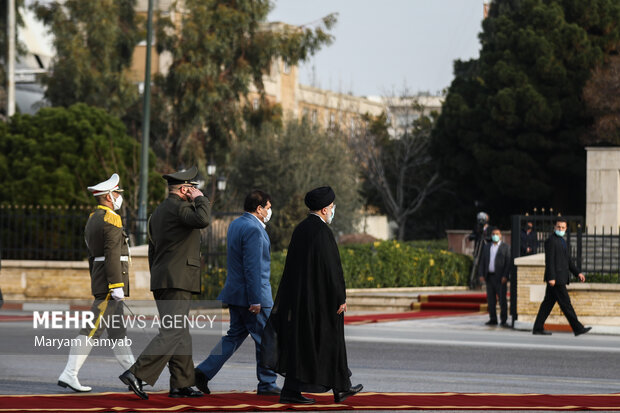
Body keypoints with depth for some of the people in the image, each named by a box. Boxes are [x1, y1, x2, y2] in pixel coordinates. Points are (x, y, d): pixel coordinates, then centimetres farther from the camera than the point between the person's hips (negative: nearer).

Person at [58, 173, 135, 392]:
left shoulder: (93, 219, 17)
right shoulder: (111, 219, -13)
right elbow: (112, 254, -20)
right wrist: (117, 286, -23)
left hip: (101, 283, 10)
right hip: (112, 279, -10)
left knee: (118, 331, 11)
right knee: (93, 329, -9)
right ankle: (69, 374, -10)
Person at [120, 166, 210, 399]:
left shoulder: (158, 212, 19)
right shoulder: (179, 207, -11)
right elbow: (202, 220, -31)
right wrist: (200, 199, -12)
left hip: (161, 282, 10)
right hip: (177, 281, -10)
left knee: (181, 333, 13)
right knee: (172, 333, -12)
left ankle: (181, 384, 14)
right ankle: (137, 374, -19)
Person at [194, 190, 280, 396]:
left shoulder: (235, 224, 12)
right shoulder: (253, 230, -19)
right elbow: (252, 267, -22)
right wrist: (255, 300, -22)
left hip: (235, 293, 9)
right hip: (250, 294, -9)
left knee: (235, 335, 13)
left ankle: (204, 371, 5)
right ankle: (267, 384, 10)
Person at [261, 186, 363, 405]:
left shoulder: (300, 229, 11)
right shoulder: (322, 231, -16)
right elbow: (331, 267, -18)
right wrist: (341, 298, -13)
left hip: (299, 295, 9)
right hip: (320, 297, -9)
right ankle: (290, 392, 1)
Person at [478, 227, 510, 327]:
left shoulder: (505, 247, 1)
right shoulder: (487, 247, 15)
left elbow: (508, 262, -5)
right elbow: (482, 262, 14)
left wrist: (505, 276, -14)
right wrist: (481, 275, 3)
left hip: (500, 277, -5)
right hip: (489, 276, 5)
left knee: (502, 300, -6)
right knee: (491, 300, 5)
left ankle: (503, 320, -5)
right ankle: (493, 319, 11)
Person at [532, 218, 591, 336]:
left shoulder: (562, 241, 19)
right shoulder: (551, 240, -11)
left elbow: (568, 261, 24)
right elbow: (549, 260, -17)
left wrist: (577, 273, 16)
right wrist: (551, 278, -22)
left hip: (560, 277, 10)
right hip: (555, 278, -10)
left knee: (548, 303, 9)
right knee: (565, 303, -6)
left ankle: (538, 328, 12)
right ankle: (577, 328, -5)